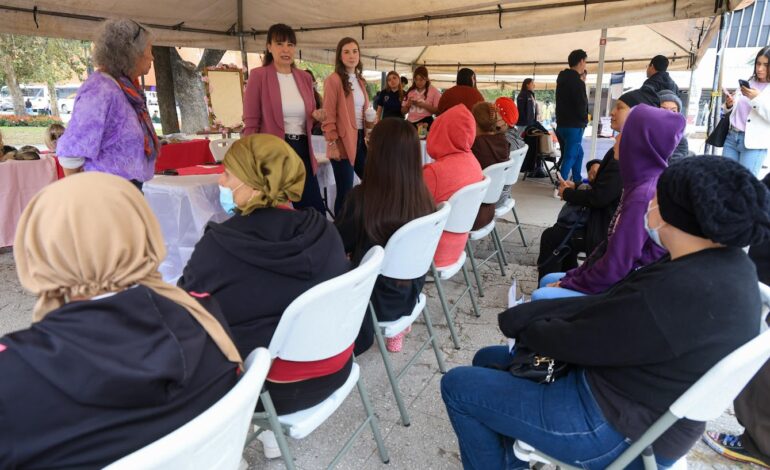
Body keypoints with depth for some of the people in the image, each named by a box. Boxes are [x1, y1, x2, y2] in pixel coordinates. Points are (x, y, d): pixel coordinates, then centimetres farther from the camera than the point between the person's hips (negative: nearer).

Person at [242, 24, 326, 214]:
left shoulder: (304, 77, 11)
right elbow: (251, 124, -7)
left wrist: (316, 117, -2)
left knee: (316, 211, 5)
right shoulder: (258, 76, -4)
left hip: (302, 150, 5)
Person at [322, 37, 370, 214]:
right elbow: (329, 115, -11)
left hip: (361, 140, 7)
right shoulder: (333, 80, -7)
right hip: (343, 142, -7)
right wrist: (332, 144, -16)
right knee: (345, 191, -2)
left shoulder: (360, 81, 15)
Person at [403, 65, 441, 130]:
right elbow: (403, 110, 14)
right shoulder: (410, 92, 11)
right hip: (411, 123, 4)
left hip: (425, 123, -4)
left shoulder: (433, 91, 0)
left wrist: (423, 105, -17)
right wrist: (408, 104, -7)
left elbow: (437, 110, -6)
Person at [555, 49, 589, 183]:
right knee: (570, 157, -6)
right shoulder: (577, 82, -16)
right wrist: (585, 120, 2)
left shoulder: (562, 79, 12)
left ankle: (577, 181, 27)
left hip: (562, 124, 9)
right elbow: (581, 107, -18)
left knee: (578, 153, 21)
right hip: (573, 126, -9)